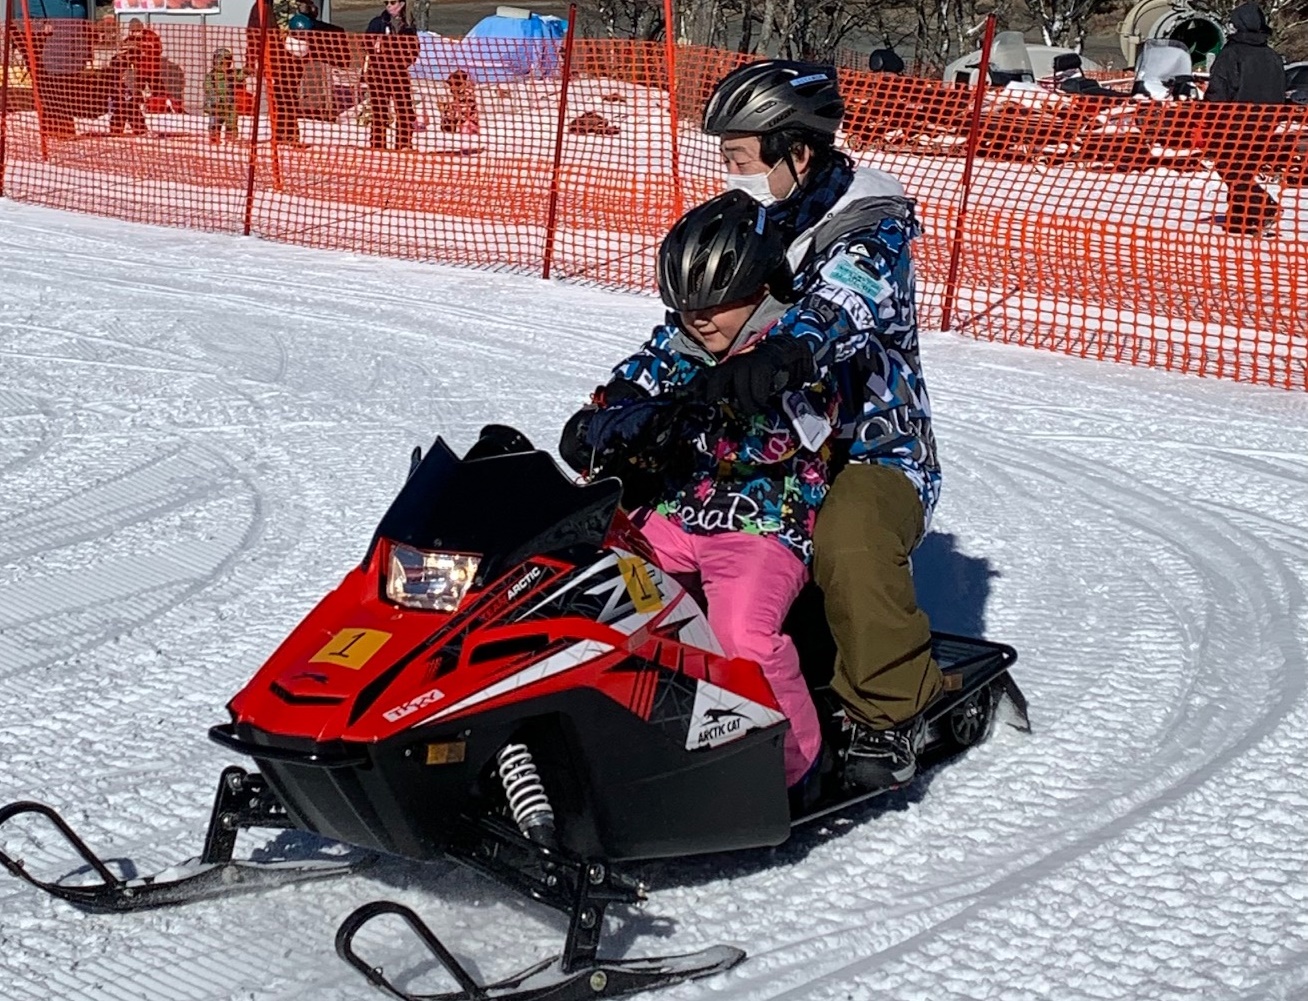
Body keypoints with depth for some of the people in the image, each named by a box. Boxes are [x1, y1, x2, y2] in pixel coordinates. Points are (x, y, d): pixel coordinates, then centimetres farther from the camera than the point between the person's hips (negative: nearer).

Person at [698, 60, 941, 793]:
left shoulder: (873, 225, -11)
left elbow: (846, 301, -34)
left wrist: (788, 347, -56)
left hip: (874, 455, -7)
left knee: (850, 540, -38)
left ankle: (893, 711, -20)